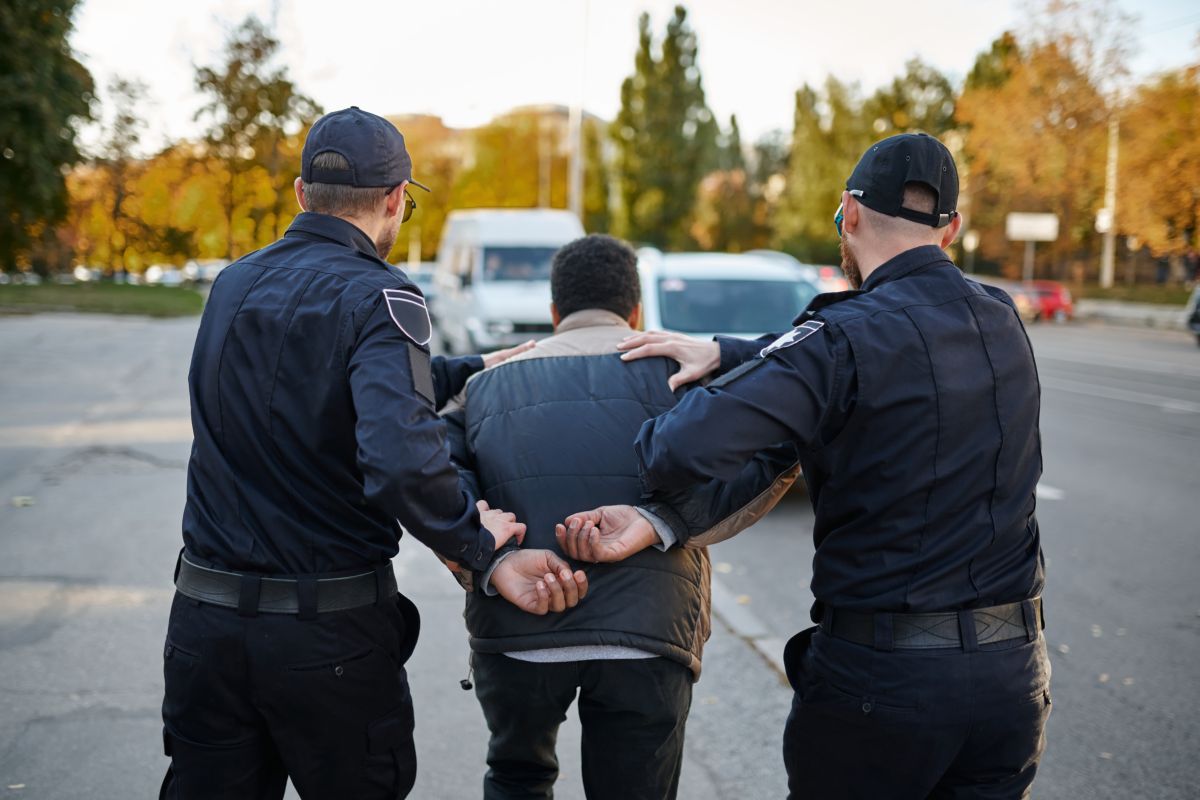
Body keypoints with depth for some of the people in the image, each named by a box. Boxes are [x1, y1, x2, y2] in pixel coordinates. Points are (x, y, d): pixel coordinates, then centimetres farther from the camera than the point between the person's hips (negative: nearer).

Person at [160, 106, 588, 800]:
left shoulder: (236, 284, 6)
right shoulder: (378, 296, -16)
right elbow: (401, 457, -31)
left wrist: (470, 370, 15)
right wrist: (481, 545, -17)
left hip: (205, 621, 6)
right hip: (330, 636, -5)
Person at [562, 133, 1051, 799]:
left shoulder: (852, 336, -18)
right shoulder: (1001, 321, 4)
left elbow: (695, 445, -29)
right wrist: (724, 353, 4)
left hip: (879, 678, -6)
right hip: (1015, 671, 6)